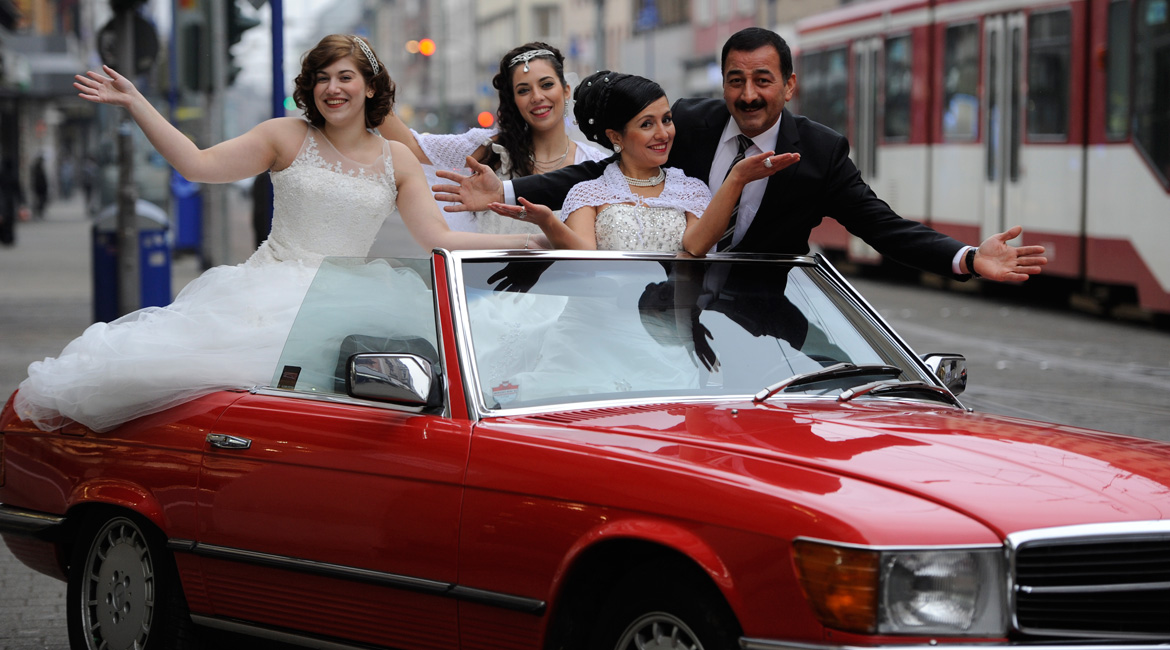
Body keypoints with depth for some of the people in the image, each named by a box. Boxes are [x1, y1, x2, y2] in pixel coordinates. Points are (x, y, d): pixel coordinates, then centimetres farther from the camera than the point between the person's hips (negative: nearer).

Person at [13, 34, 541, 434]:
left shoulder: (396, 161, 9)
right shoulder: (288, 138, 3)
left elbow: (438, 240, 4)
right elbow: (198, 165, -3)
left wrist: (530, 240, -5)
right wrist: (134, 103, -7)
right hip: (266, 292, -3)